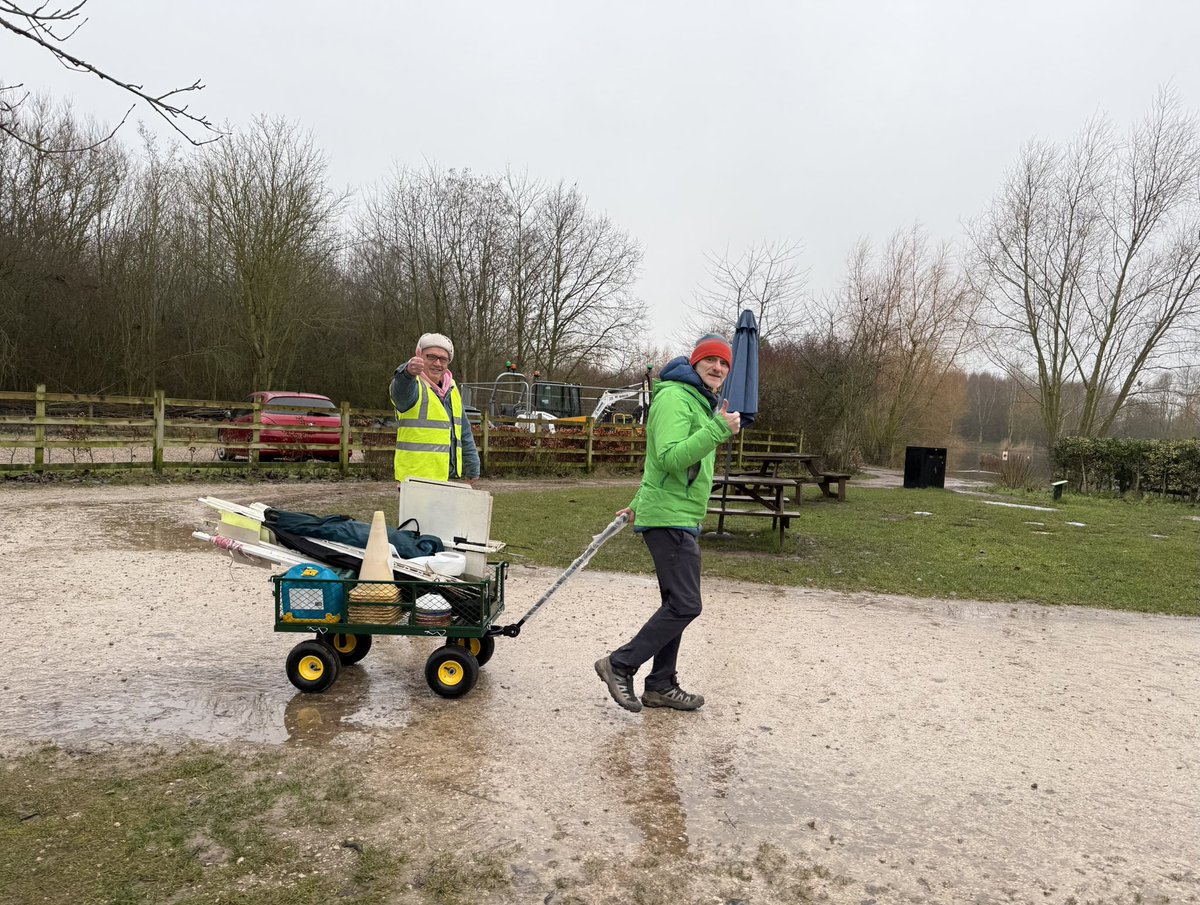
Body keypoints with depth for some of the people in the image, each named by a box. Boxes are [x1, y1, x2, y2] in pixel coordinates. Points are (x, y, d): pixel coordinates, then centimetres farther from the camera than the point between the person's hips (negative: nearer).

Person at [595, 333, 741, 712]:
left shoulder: (701, 403, 20)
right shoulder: (675, 397, -13)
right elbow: (670, 457, -25)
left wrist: (639, 504, 26)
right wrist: (718, 430, -29)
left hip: (683, 518, 10)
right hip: (669, 519, -10)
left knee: (676, 604, 12)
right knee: (685, 605, -11)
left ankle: (661, 686, 21)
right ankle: (620, 665, -1)